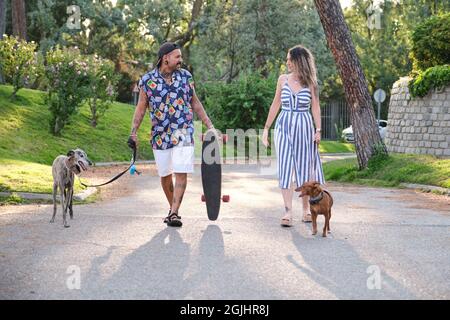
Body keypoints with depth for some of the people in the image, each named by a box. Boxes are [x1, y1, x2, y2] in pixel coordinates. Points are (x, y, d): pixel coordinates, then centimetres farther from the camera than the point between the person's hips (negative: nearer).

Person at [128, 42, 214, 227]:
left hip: (183, 133, 0)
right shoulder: (147, 80, -1)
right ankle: (172, 208, 28)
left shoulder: (185, 76, 4)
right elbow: (141, 108, 4)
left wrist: (209, 126, 9)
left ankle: (174, 214, -12)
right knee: (165, 175, 10)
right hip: (160, 135, 0)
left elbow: (195, 103, 12)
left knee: (181, 173, -12)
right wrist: (133, 132, -3)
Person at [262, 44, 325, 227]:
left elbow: (315, 107, 3)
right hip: (284, 126, 2)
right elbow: (276, 105, 13)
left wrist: (318, 130, -6)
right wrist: (266, 128, 12)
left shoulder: (310, 82, 1)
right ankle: (288, 211, -5)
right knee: (285, 169, -5)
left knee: (304, 168, 4)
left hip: (304, 127, -2)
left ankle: (306, 209, 18)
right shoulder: (283, 79, 7)